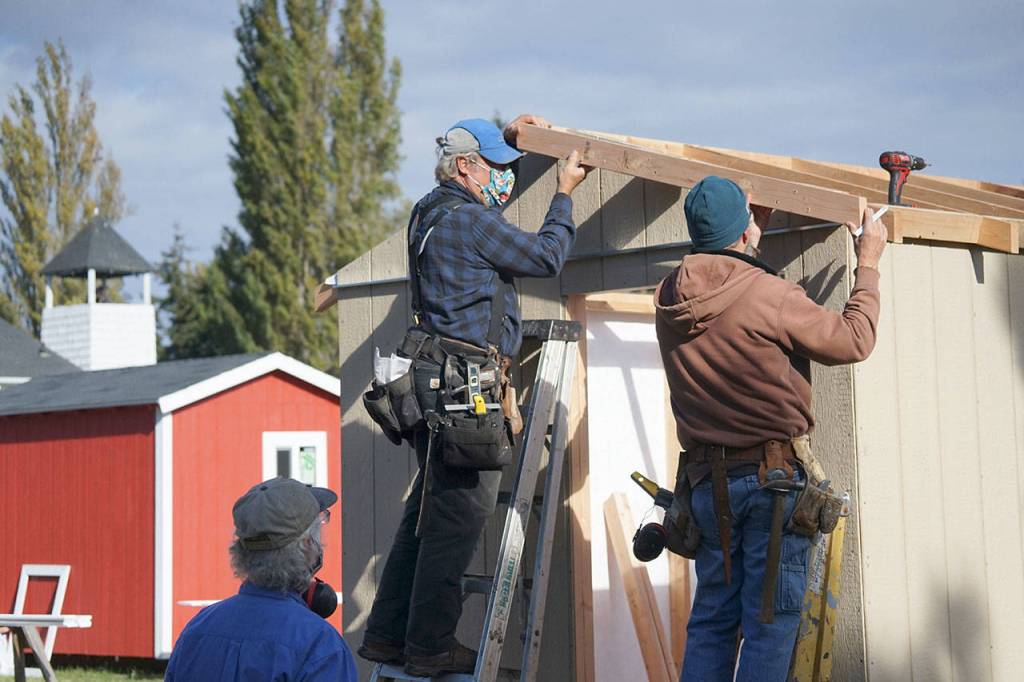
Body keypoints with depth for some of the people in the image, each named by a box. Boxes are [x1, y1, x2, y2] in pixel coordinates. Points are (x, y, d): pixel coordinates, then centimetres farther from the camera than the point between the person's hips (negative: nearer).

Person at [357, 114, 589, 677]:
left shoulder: (431, 212, 17)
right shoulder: (471, 221, -12)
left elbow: (475, 187, 42)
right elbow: (546, 257, -4)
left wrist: (507, 135, 34)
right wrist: (564, 194, 10)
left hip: (437, 381, 10)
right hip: (464, 381, -10)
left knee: (427, 512, 14)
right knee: (458, 515, -6)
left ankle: (387, 635, 17)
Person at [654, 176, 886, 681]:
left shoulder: (669, 298, 3)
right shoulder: (770, 295, -16)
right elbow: (853, 341, -6)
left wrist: (753, 227, 33)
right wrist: (868, 265, 7)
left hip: (707, 483, 6)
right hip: (775, 478, -6)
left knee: (711, 620, 13)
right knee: (770, 621, -1)